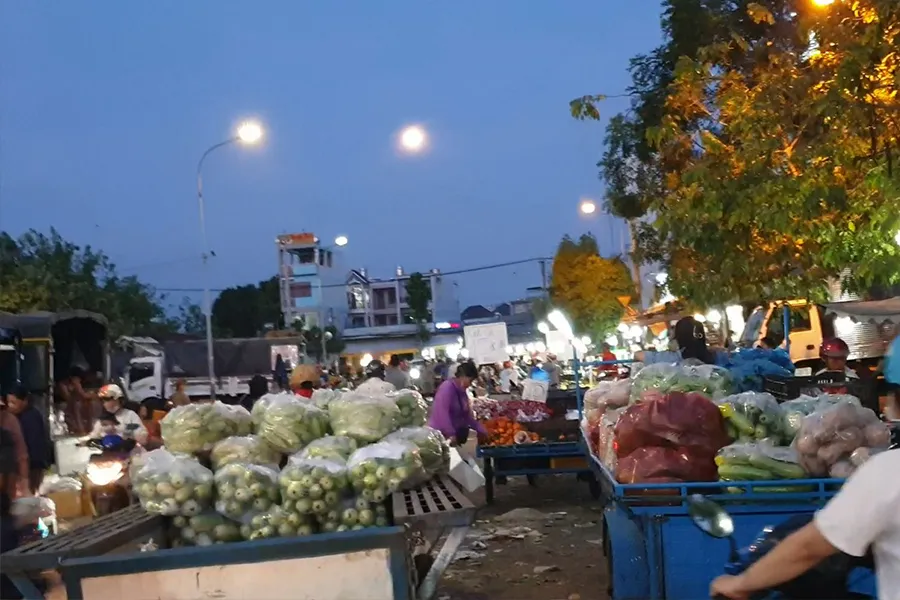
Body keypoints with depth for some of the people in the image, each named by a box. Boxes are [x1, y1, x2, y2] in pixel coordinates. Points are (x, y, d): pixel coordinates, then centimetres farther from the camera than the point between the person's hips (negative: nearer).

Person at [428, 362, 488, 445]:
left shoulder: (462, 392, 12)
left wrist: (481, 429, 11)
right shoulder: (447, 387, -15)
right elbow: (442, 412, -24)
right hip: (440, 434, -9)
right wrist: (450, 434, -28)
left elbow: (467, 415, 17)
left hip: (455, 434, 9)